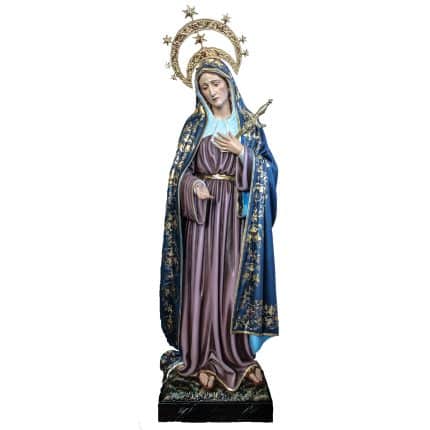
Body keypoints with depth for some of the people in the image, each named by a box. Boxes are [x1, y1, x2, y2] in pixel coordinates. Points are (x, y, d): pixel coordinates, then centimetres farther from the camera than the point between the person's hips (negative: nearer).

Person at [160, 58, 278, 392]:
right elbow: (181, 169, 5)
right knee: (203, 281, -2)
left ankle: (239, 354, 16)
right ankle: (204, 358, 9)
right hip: (203, 209, 0)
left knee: (237, 278, 2)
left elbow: (267, 166, 4)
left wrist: (241, 152, -12)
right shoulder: (195, 123, 8)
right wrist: (193, 184, -16)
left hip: (238, 212, 0)